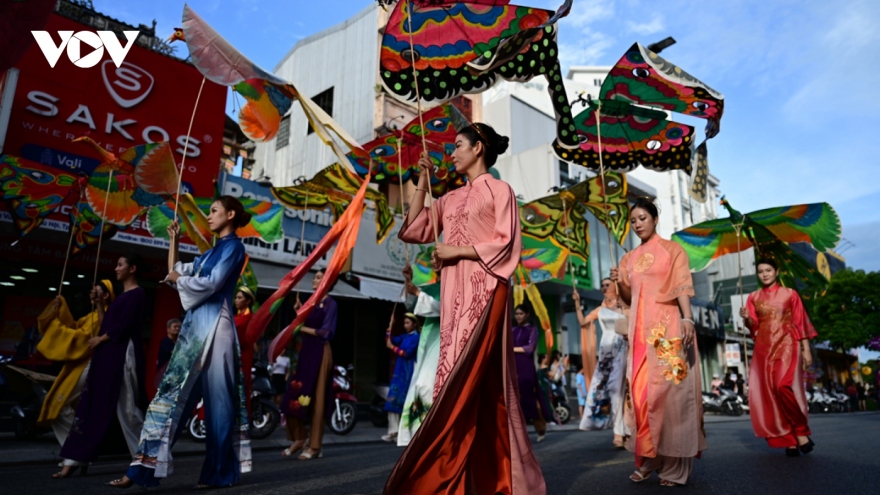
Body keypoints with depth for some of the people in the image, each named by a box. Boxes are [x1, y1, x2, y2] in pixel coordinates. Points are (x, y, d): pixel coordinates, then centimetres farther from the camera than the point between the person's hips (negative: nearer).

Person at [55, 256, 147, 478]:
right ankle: (74, 460, 10)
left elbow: (123, 327, -15)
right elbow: (106, 325, 16)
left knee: (127, 407, -5)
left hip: (122, 354, -9)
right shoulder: (121, 296, 21)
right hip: (106, 355, 9)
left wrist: (100, 339, -3)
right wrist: (99, 303, 13)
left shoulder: (137, 294, -7)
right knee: (92, 404, 6)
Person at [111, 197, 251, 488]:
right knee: (173, 392, 5)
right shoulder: (212, 251, 23)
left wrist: (179, 278, 0)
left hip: (213, 325, -9)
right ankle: (145, 468, 7)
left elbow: (213, 283, -16)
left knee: (217, 397, -3)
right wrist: (174, 240, 22)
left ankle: (219, 471, 7)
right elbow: (175, 272, 26)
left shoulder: (233, 246, -4)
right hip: (195, 325, 9)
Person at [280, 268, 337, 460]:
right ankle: (300, 438, 19)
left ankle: (315, 446, 4)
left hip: (320, 353, -7)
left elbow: (326, 332, -13)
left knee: (316, 398, -4)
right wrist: (299, 314, 4)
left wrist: (303, 328, -8)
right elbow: (303, 331, 15)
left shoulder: (330, 303, -5)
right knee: (294, 396, 5)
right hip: (305, 352, 7)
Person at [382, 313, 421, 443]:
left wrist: (393, 347, -13)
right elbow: (389, 341, 7)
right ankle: (393, 432, 7)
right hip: (399, 371, 8)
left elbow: (407, 353, -17)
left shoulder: (416, 337, -8)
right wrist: (390, 326, 2)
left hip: (408, 372, -7)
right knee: (393, 400, 3)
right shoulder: (404, 336, 14)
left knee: (404, 402, -4)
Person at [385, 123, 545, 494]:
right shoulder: (451, 198, 19)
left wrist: (457, 251, -9)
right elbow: (412, 230, 15)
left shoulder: (499, 190, 2)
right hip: (455, 295, 6)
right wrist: (422, 184, 13)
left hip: (483, 293, -6)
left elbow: (506, 243, -8)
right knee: (475, 383, 6)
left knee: (466, 380, -10)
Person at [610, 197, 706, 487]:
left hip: (667, 328, -4)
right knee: (641, 391, 1)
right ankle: (647, 459, 8)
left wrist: (687, 318, -20)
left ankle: (674, 464, 1)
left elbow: (682, 287, -5)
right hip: (640, 330, 5)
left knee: (668, 390, -6)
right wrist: (619, 284, -2)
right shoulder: (629, 259, 17)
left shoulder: (672, 250, 6)